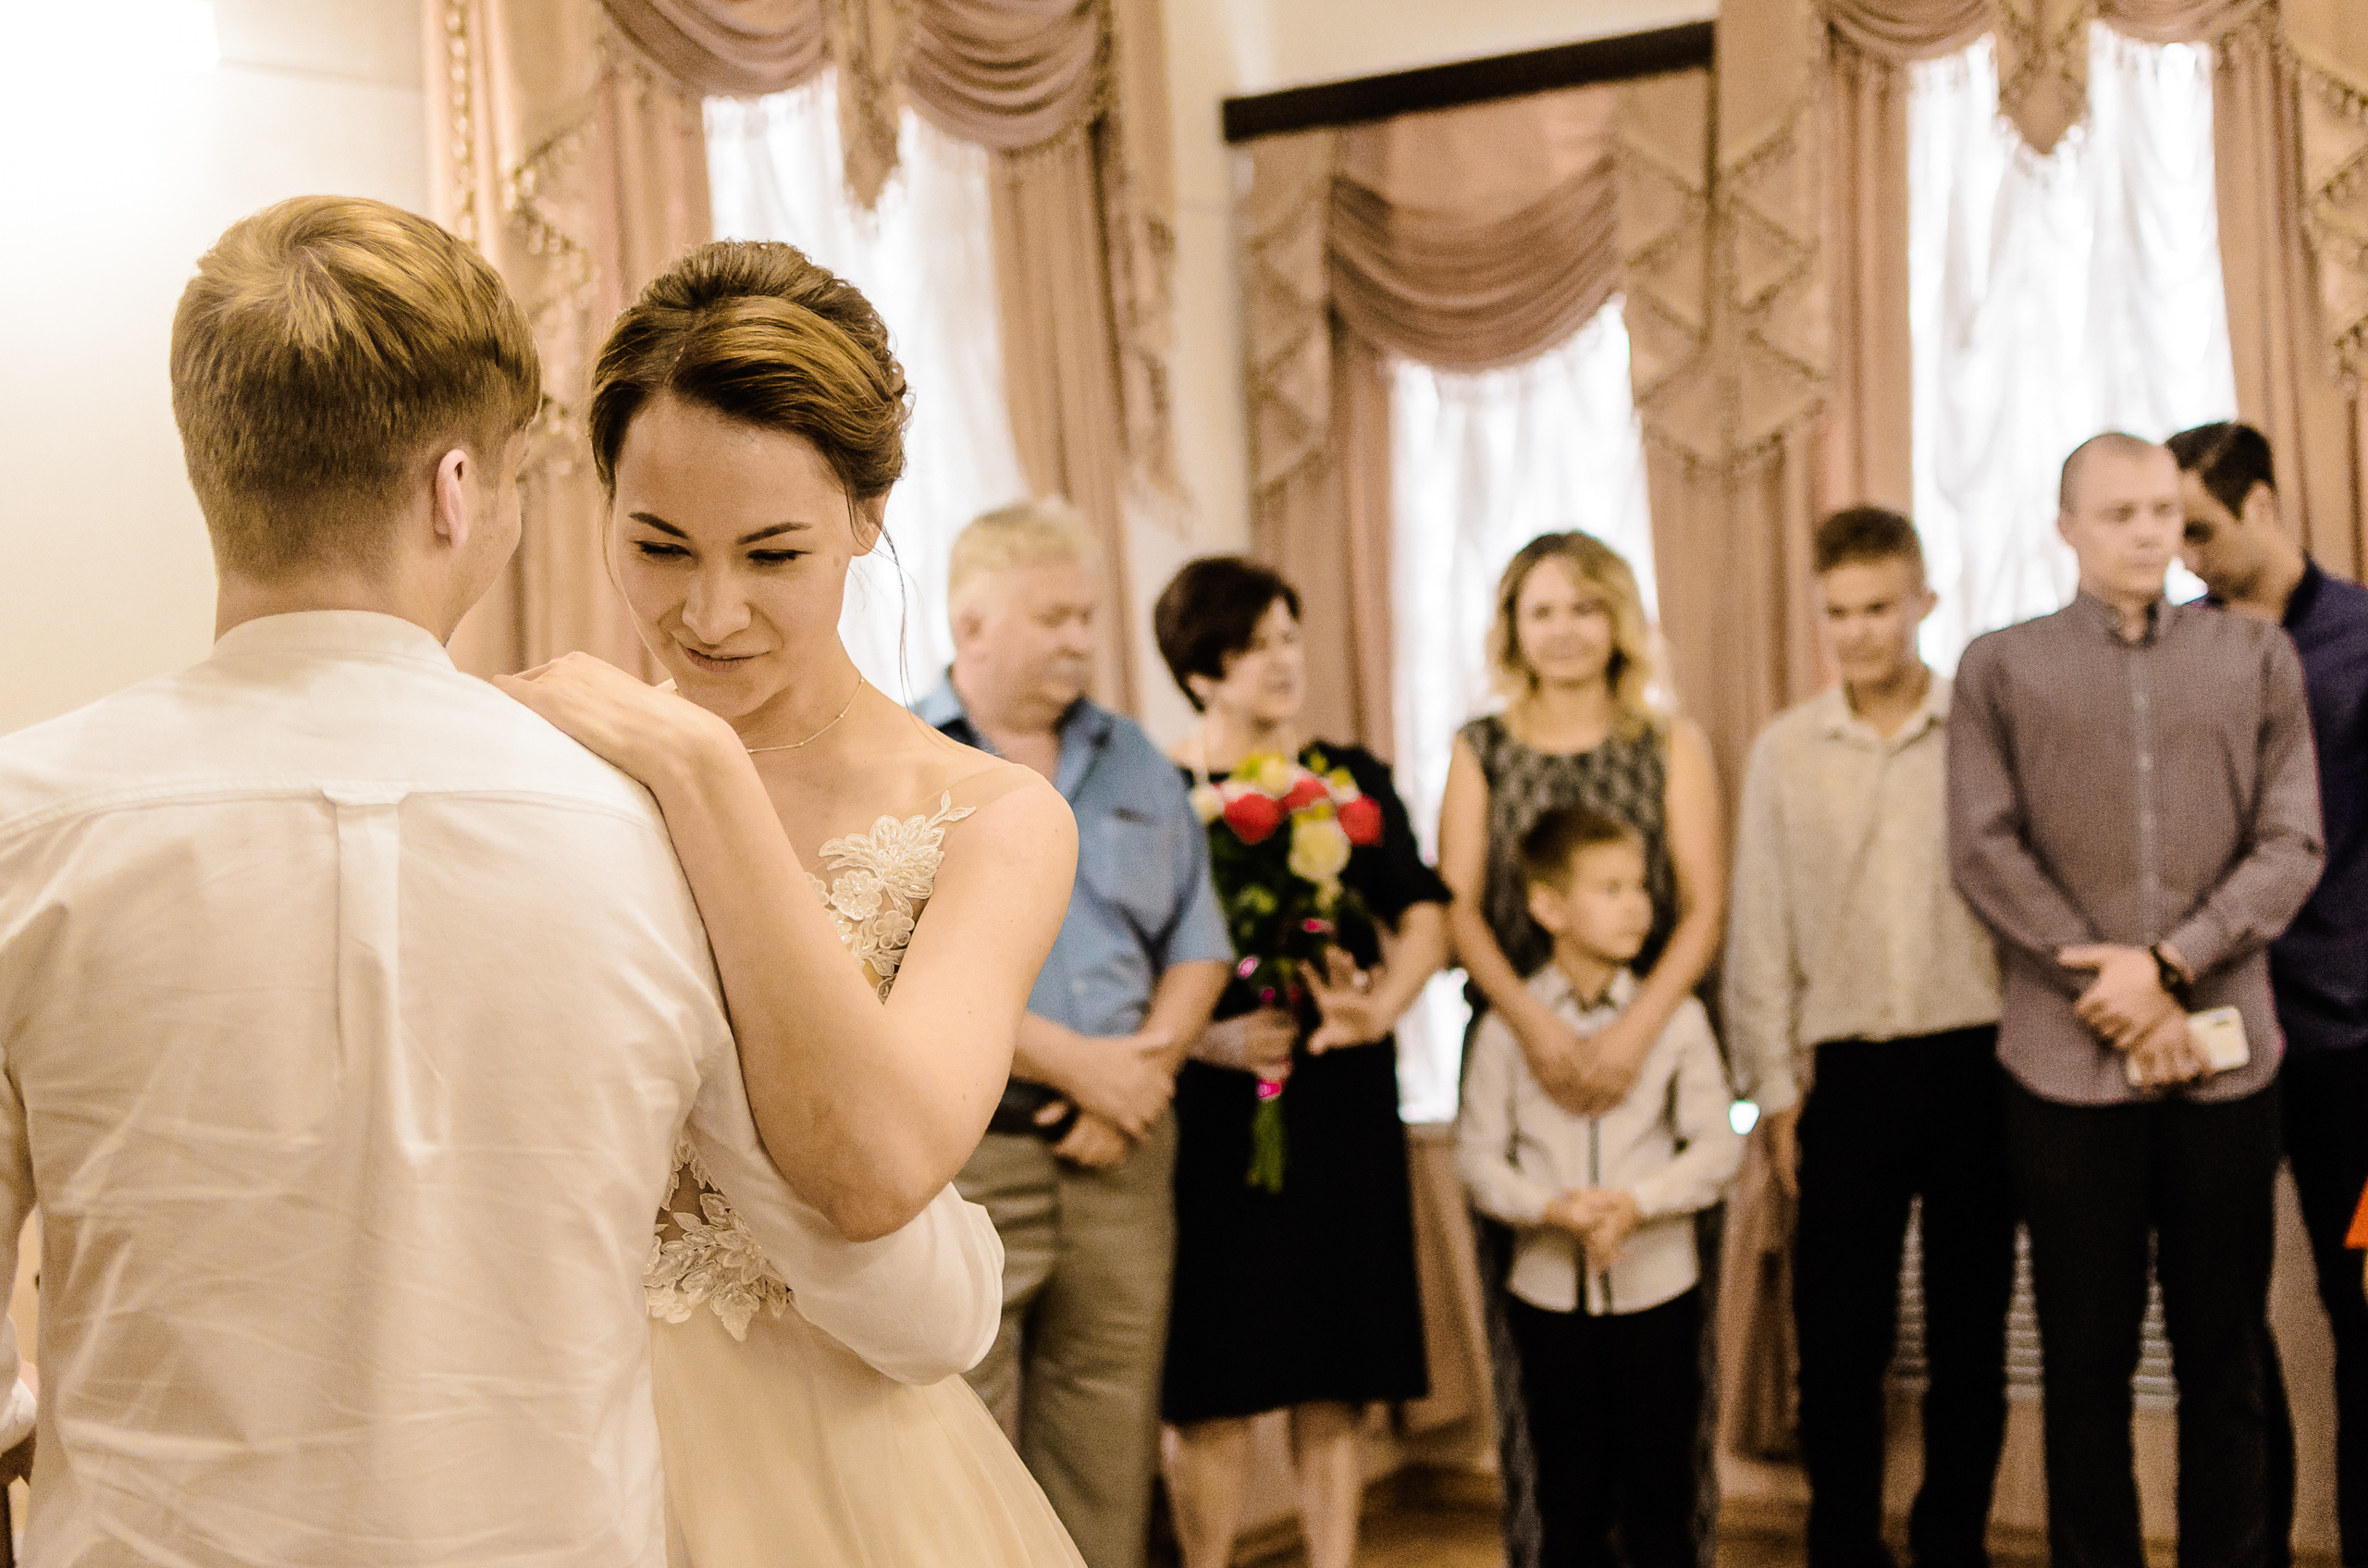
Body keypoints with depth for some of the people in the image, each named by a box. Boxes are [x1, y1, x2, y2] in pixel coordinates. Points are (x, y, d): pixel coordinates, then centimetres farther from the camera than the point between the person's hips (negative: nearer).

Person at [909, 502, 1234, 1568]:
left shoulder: (1132, 762, 14)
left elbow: (1198, 942, 14)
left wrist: (1145, 1065, -5)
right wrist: (1074, 1062, -13)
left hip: (1118, 1157, 5)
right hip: (961, 1157, -5)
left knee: (1110, 1460, 9)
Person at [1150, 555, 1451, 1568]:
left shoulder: (1355, 781, 11)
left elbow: (1424, 915, 7)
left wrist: (1381, 1005, -12)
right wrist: (1207, 1037, -20)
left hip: (1341, 1105, 4)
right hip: (1209, 1108, -3)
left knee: (1334, 1379, 7)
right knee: (1213, 1388, 0)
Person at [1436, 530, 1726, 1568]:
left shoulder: (1672, 747, 8)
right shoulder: (1480, 752, 10)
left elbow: (1704, 908, 0)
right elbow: (1459, 908, 1)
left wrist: (1632, 1032, -16)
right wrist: (1536, 1025, -16)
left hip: (1654, 1052, 0)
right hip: (1518, 1054, 0)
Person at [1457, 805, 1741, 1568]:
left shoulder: (1675, 1015, -2)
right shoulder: (1508, 1023, -3)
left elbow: (1717, 1146, -3)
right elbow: (1477, 1155, -2)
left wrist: (1637, 1203, -17)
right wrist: (1551, 1208, -18)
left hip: (1656, 1285, 0)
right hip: (1550, 1290, 0)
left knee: (1659, 1489, 6)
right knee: (1570, 1498, 10)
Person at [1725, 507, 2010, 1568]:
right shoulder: (1785, 751, 4)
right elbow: (1760, 933, 6)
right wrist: (1773, 1092, 3)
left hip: (1977, 1063, 0)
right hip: (1851, 1072, 1)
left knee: (1971, 1331, 8)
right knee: (1837, 1337, 2)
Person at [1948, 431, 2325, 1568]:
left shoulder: (2257, 657, 10)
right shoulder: (2001, 668, 7)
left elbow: (2291, 846, 2)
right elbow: (1985, 855, -2)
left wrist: (2168, 965, -11)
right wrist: (2114, 997, -10)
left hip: (2227, 1058, 1)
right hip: (2067, 1062, -1)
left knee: (2226, 1358, 6)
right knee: (2086, 1361, 5)